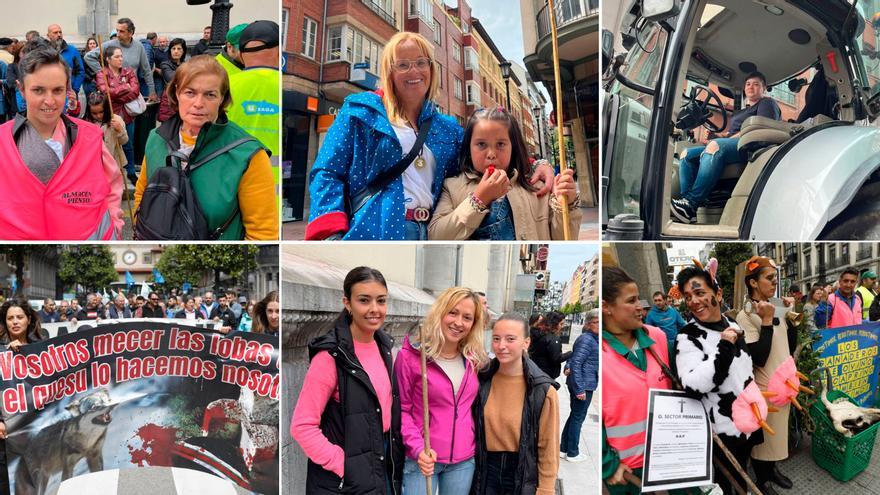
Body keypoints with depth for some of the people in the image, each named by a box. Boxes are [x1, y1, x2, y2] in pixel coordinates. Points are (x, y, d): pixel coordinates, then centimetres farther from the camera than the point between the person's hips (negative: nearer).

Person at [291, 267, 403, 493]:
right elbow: (302, 426, -19)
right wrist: (342, 465, -19)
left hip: (384, 467, 7)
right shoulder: (331, 356, -18)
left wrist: (395, 458, 8)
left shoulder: (383, 346, 3)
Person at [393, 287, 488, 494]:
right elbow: (402, 409, -6)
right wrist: (417, 448, -17)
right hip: (423, 459, -4)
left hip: (464, 460, 4)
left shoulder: (475, 359, 3)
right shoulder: (410, 355, -10)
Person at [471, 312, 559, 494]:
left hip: (523, 476, -2)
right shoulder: (481, 380, -6)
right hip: (486, 472, 3)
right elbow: (469, 430, 5)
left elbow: (548, 448, -9)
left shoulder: (543, 390, -14)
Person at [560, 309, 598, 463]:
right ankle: (572, 453, 14)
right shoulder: (586, 340, -17)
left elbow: (573, 356, 15)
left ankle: (563, 448, 27)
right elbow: (576, 363, -22)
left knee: (574, 415, 17)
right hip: (584, 385, -9)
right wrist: (580, 389, -23)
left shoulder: (593, 339, 12)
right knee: (578, 417, 2)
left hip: (578, 384, 9)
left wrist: (567, 367, -6)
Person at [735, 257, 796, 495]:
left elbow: (791, 346, 7)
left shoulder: (774, 309, 2)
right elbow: (759, 359, -25)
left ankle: (773, 469, 41)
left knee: (777, 433, 22)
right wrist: (767, 322, -25)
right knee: (762, 436, 9)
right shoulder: (745, 316, -19)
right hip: (764, 388, -7)